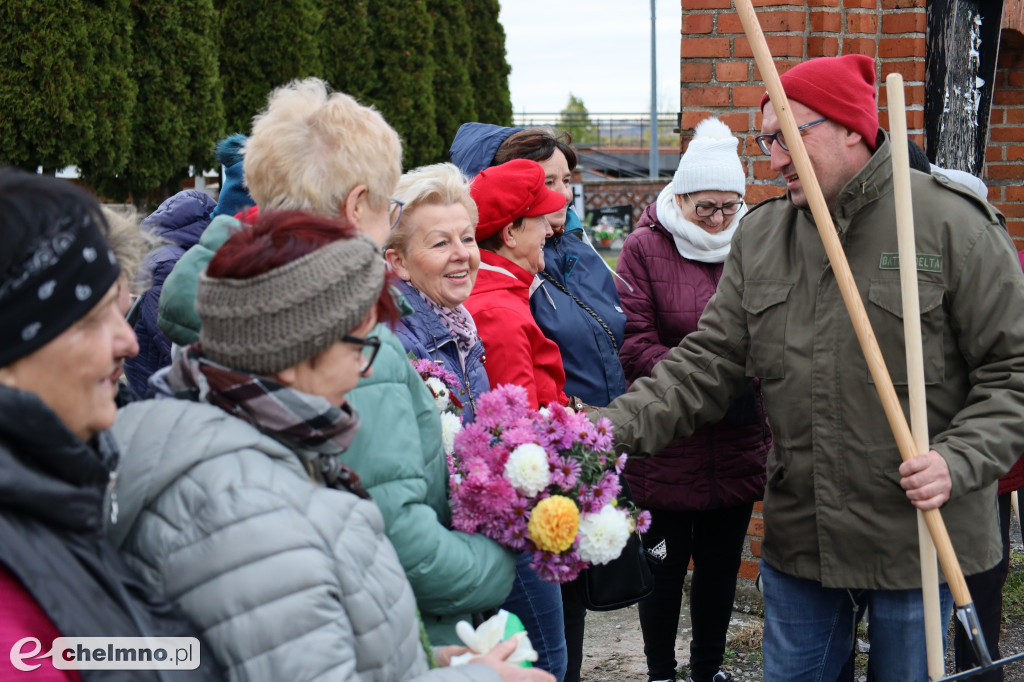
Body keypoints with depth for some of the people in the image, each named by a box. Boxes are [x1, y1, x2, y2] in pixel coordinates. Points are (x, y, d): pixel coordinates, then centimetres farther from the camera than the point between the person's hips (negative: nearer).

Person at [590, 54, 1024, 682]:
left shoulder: (951, 223, -10)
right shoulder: (759, 237, 7)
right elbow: (710, 363, 5)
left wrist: (959, 460, -21)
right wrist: (619, 424, -10)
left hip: (916, 537, -4)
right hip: (797, 538, 4)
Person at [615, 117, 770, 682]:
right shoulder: (645, 248, -7)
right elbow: (635, 345, -13)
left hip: (739, 443, 4)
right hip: (668, 441, -4)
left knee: (722, 560, 15)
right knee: (666, 561, 8)